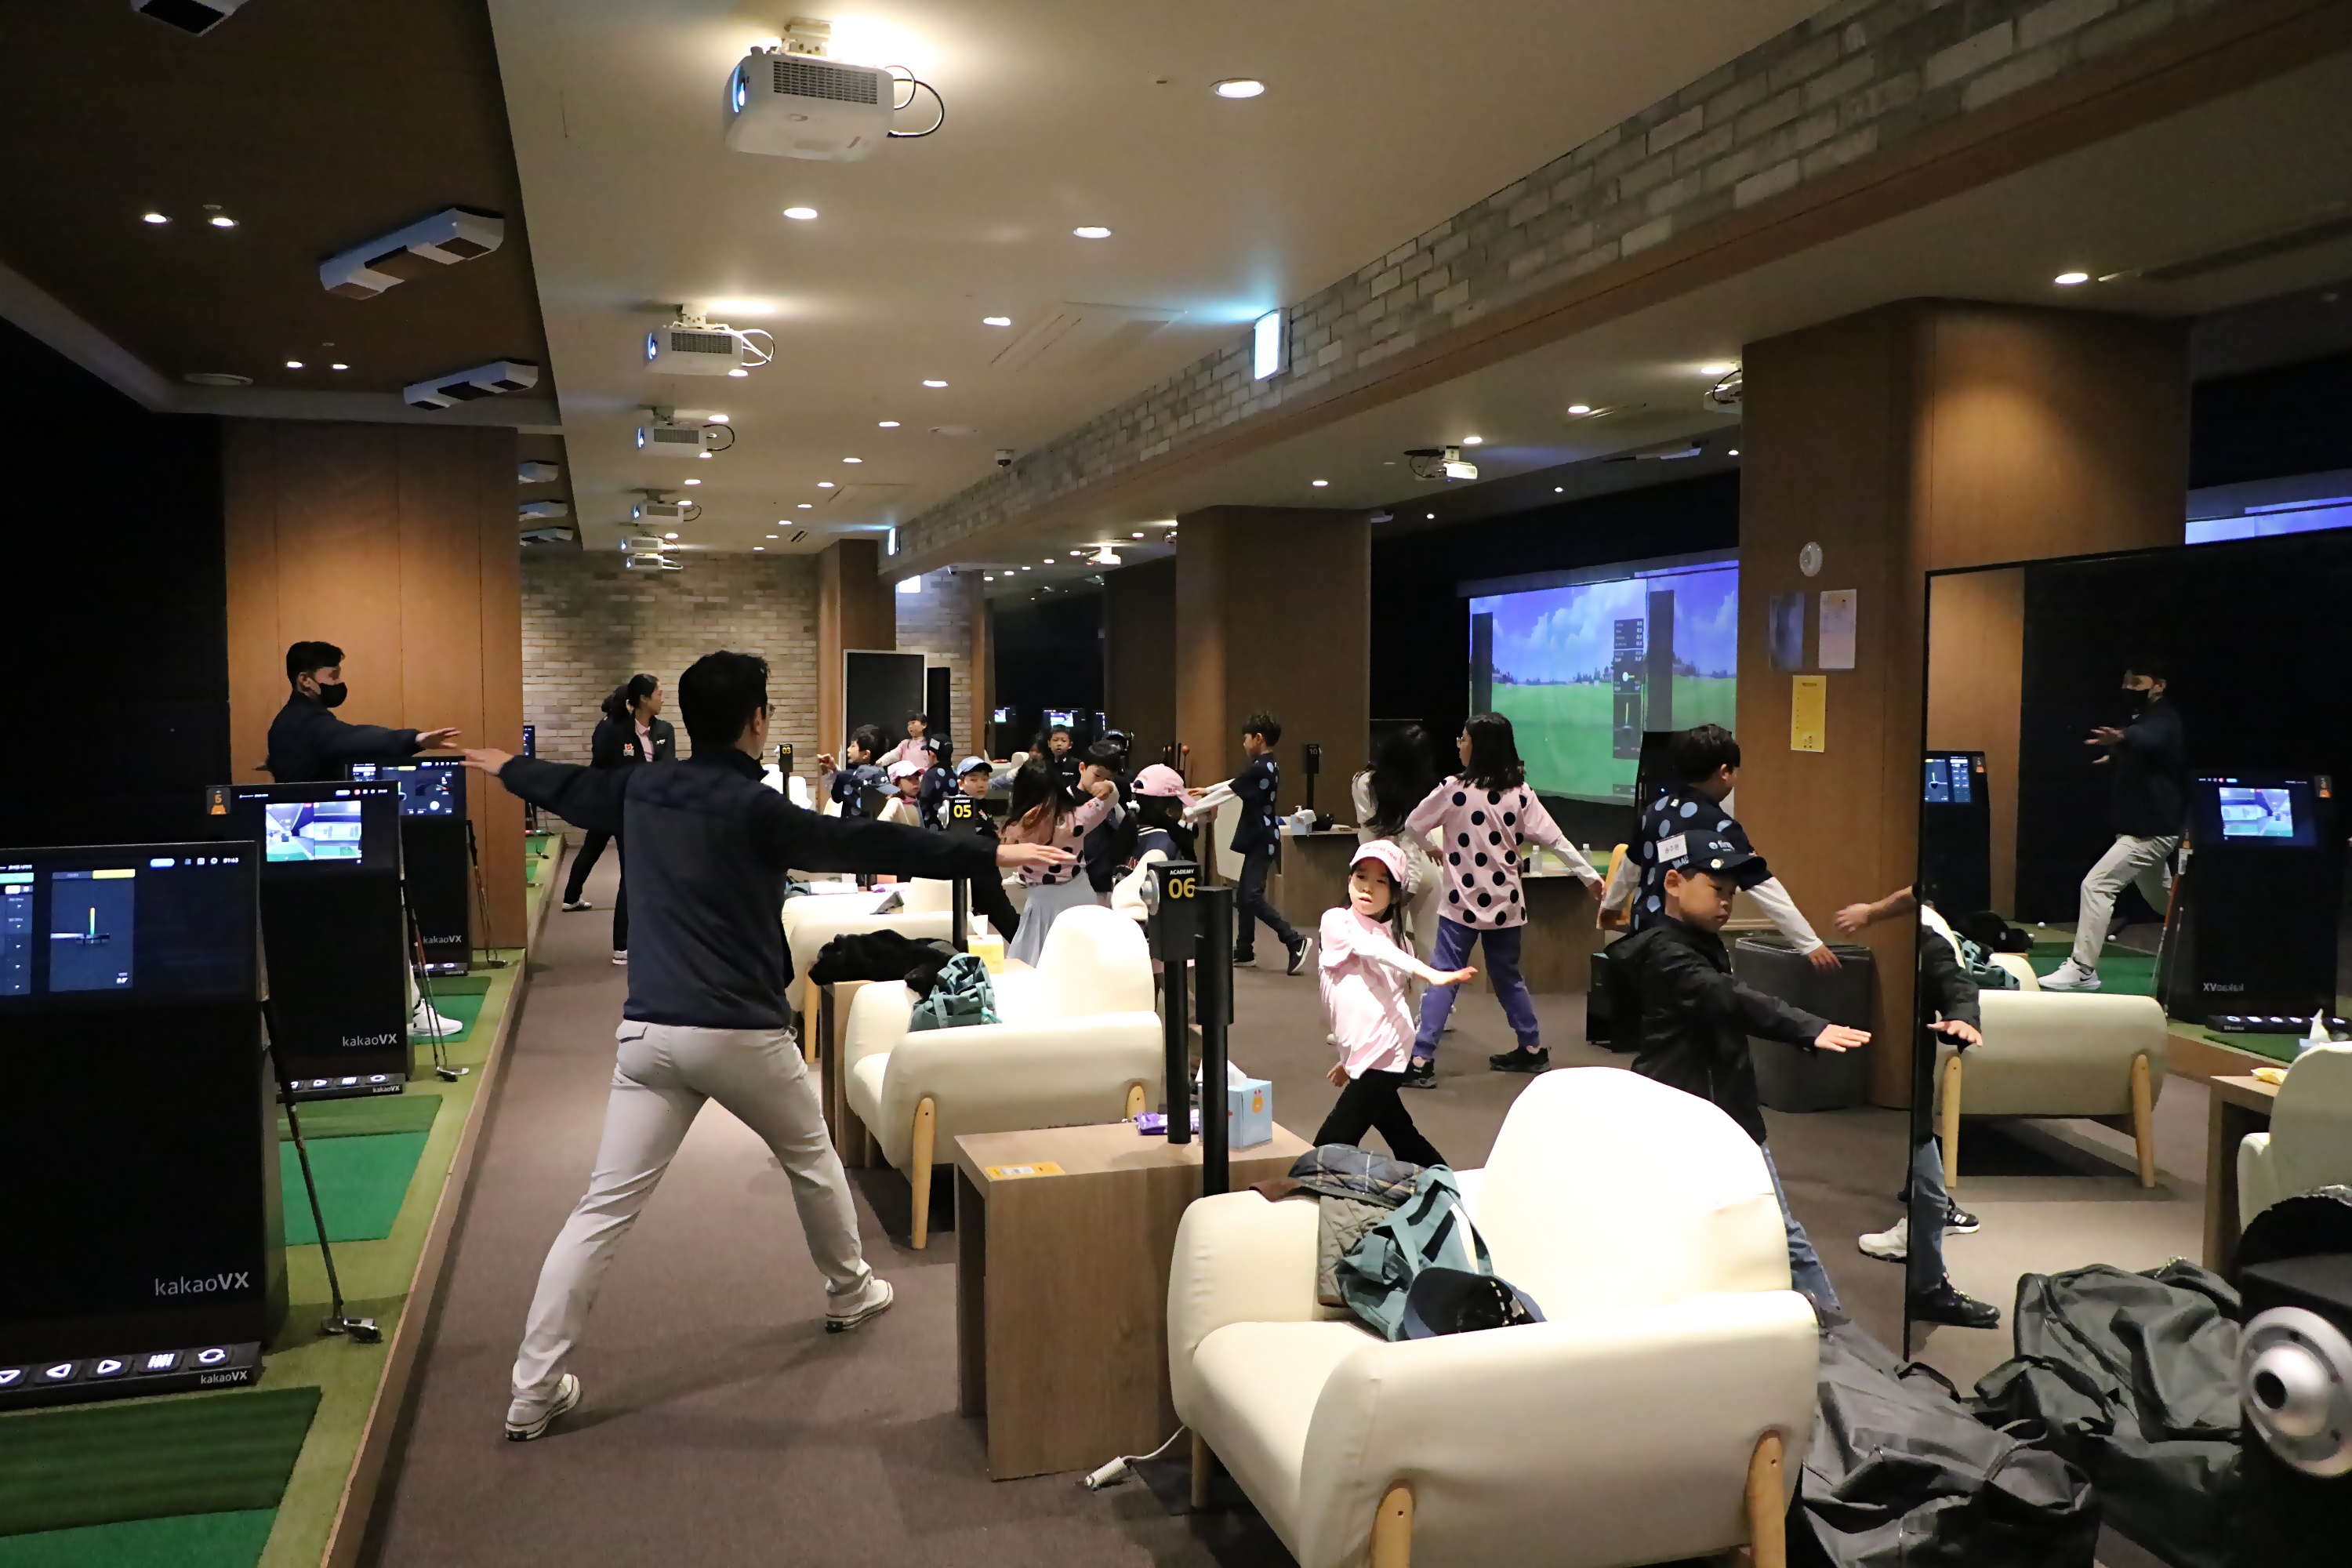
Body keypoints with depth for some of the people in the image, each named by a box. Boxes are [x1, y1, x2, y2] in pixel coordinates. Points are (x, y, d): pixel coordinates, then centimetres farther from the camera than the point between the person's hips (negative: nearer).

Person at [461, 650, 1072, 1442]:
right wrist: (991, 854, -11)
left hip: (650, 1029, 5)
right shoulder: (754, 808, -12)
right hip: (742, 1031, -4)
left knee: (605, 1207, 4)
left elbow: (566, 787, 27)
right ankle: (850, 1290, 40)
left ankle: (533, 1390, 4)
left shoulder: (640, 790, 7)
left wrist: (505, 768, 49)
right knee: (809, 1157, 21)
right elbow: (870, 844, -13)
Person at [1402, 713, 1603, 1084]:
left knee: (1442, 979, -3)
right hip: (1505, 902, 4)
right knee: (1508, 977, 20)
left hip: (1462, 901, -4)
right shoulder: (1519, 792, 0)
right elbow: (1554, 838, -1)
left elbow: (1412, 825, 2)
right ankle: (1532, 1049, 28)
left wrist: (1434, 847, 22)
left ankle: (1421, 1061, -8)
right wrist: (1590, 875, 6)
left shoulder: (1453, 789, -10)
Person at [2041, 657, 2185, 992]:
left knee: (2097, 885, -19)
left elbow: (2148, 739, -46)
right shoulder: (2146, 719, 13)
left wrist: (2122, 739, -65)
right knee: (2163, 901, 23)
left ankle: (2082, 969, -19)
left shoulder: (2162, 720, -18)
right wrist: (2117, 758, 28)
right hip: (2145, 828, 11)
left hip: (2151, 830, -11)